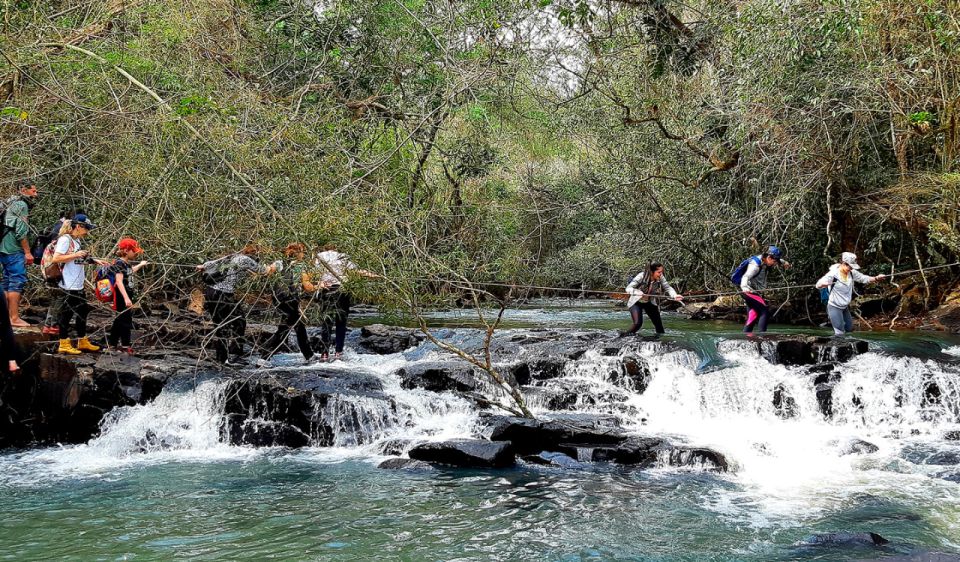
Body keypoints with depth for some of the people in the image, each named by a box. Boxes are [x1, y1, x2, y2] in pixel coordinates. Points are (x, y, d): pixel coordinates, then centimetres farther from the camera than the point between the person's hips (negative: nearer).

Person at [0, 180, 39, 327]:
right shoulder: (21, 205, -8)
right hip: (14, 249, -10)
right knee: (18, 281, -9)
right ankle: (14, 318, -12)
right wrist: (28, 252, -15)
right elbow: (21, 231, -17)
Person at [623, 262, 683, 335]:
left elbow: (668, 288, -20)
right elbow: (628, 288, -30)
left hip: (650, 302, 4)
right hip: (636, 302, -4)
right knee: (638, 323, -20)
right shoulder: (641, 277, -29)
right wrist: (638, 292, -49)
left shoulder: (660, 278, -18)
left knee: (658, 323, 2)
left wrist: (675, 295, -42)